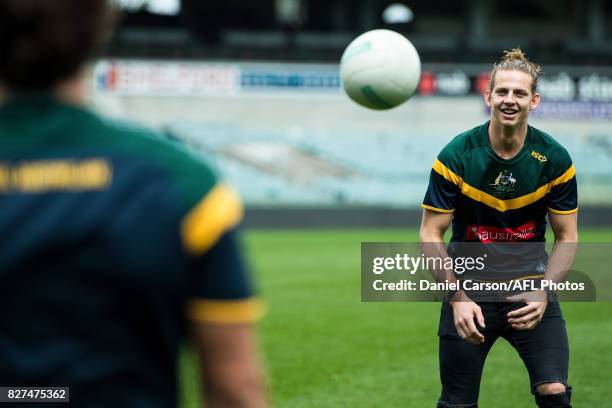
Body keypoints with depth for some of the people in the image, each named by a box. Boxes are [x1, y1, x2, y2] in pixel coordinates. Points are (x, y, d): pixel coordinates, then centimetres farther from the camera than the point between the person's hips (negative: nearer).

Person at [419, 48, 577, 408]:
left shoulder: (554, 159, -8)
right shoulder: (455, 157, -12)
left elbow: (567, 236, 0)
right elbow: (431, 234, -8)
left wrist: (543, 294, -16)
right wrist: (457, 298, -19)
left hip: (530, 287, 1)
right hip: (469, 289, -1)